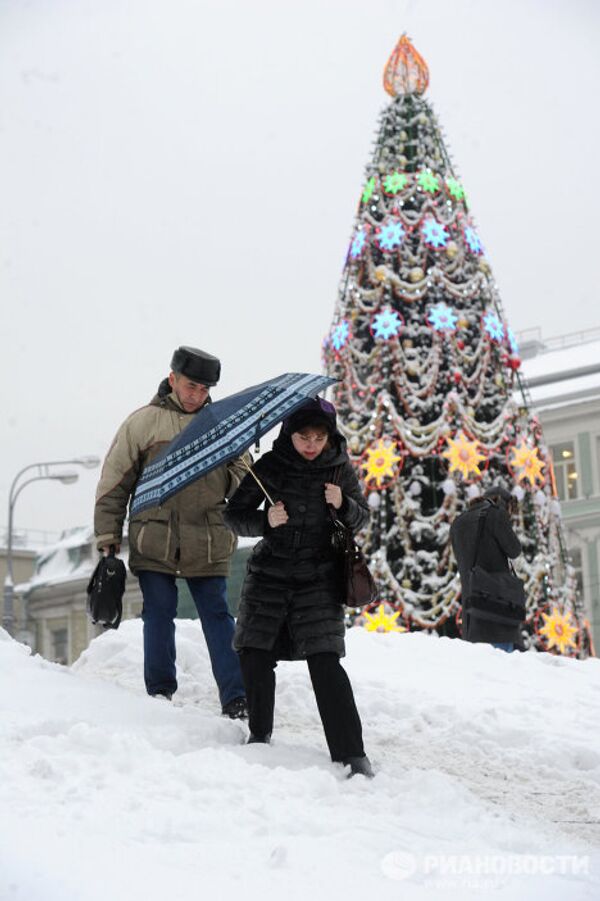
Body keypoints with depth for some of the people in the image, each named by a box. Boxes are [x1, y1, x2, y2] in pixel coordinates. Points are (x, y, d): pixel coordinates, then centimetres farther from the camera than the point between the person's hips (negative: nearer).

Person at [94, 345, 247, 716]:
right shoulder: (144, 422, 3)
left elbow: (240, 475, 15)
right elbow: (114, 483, 5)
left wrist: (234, 479, -10)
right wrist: (108, 539, 2)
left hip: (208, 545, 1)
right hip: (154, 542, -1)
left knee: (218, 618, 1)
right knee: (159, 617, 4)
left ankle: (236, 699, 1)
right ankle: (160, 693, 15)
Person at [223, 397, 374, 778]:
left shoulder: (341, 470, -2)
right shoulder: (270, 466, -4)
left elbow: (362, 518, 8)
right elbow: (235, 514, 1)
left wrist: (343, 505, -14)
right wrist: (264, 521, -19)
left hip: (318, 578, -2)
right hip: (269, 573, 2)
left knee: (325, 662, -14)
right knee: (255, 656, 2)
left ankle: (352, 754, -13)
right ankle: (259, 735, 26)